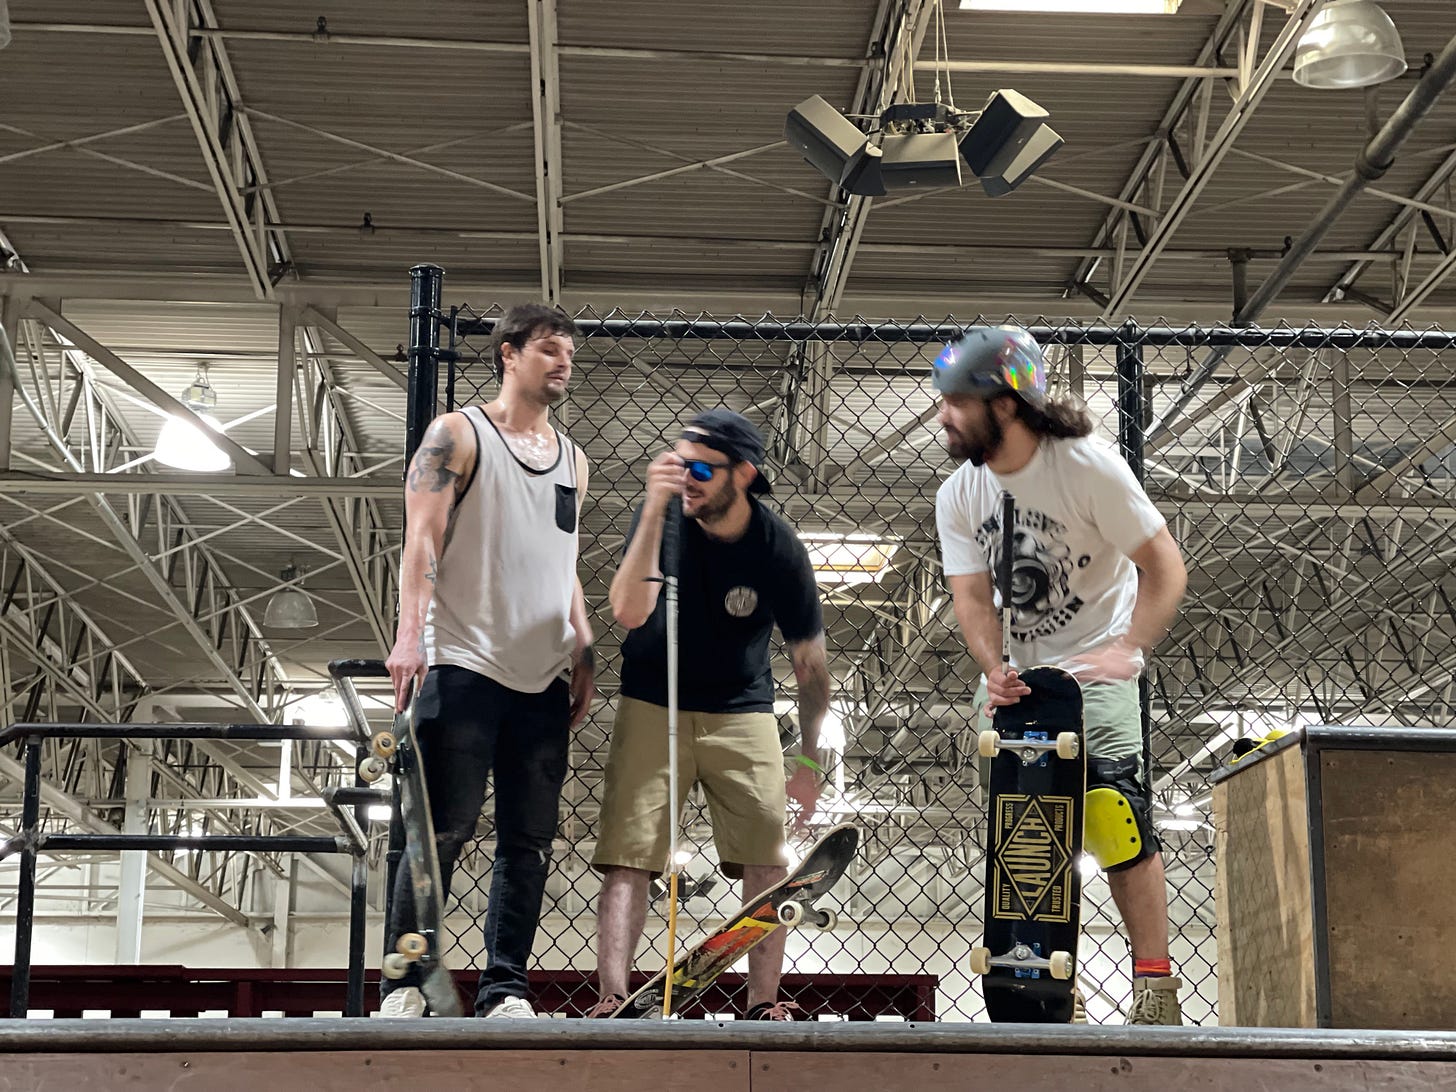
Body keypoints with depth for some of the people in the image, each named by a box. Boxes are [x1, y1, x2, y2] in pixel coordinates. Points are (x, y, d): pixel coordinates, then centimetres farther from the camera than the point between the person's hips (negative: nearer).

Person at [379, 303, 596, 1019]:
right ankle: (405, 985, -3)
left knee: (529, 840, 3)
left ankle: (504, 988, 7)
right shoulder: (457, 436, 3)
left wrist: (583, 655, 15)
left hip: (544, 680, 6)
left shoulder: (572, 461, 20)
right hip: (464, 666, -6)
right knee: (443, 831, -9)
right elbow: (422, 539, -6)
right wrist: (410, 632, -18)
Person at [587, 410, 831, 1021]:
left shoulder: (779, 550, -11)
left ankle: (763, 1004, 4)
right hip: (652, 709, -1)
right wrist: (655, 509, -34)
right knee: (628, 858, -10)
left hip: (742, 713, 1)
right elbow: (629, 612, -28)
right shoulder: (663, 516, -13)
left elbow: (809, 661, 0)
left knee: (768, 860, -6)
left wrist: (809, 760, 1)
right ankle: (613, 1002, -11)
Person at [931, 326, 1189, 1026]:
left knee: (1114, 811, -20)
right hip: (1012, 673, 6)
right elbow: (971, 595, -6)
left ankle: (1156, 986, -12)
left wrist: (1128, 649, -26)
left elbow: (1165, 566, -13)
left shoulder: (1089, 465, -16)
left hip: (1095, 662, -5)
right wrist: (993, 671, -24)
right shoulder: (958, 495, -1)